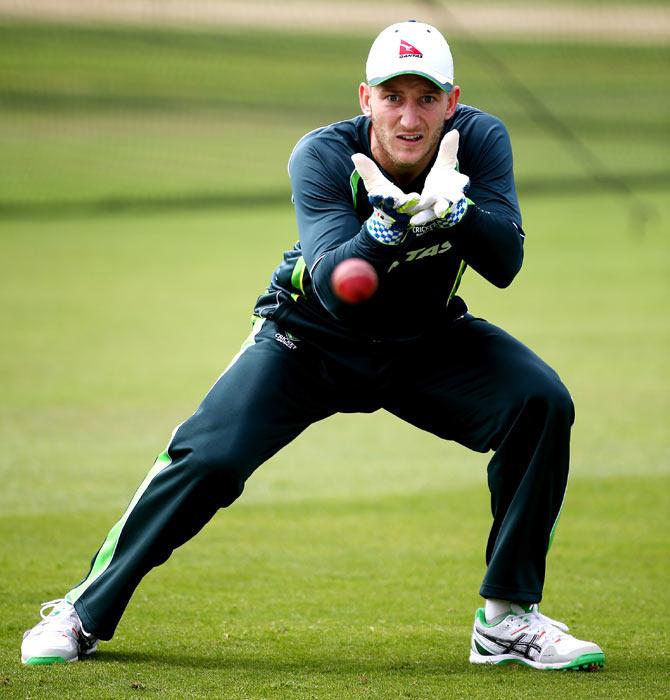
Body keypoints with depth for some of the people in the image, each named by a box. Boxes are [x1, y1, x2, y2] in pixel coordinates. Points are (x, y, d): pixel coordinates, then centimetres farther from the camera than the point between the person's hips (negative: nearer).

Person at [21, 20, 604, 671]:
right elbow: (334, 290, -35)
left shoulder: (479, 141, -18)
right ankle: (86, 611, 3)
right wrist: (390, 222, -53)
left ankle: (508, 618, -9)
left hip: (428, 344, 2)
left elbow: (504, 263, -26)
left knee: (541, 401, -21)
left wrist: (452, 202, -44)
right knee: (209, 454, -18)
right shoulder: (322, 156, -25)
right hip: (313, 340, -2)